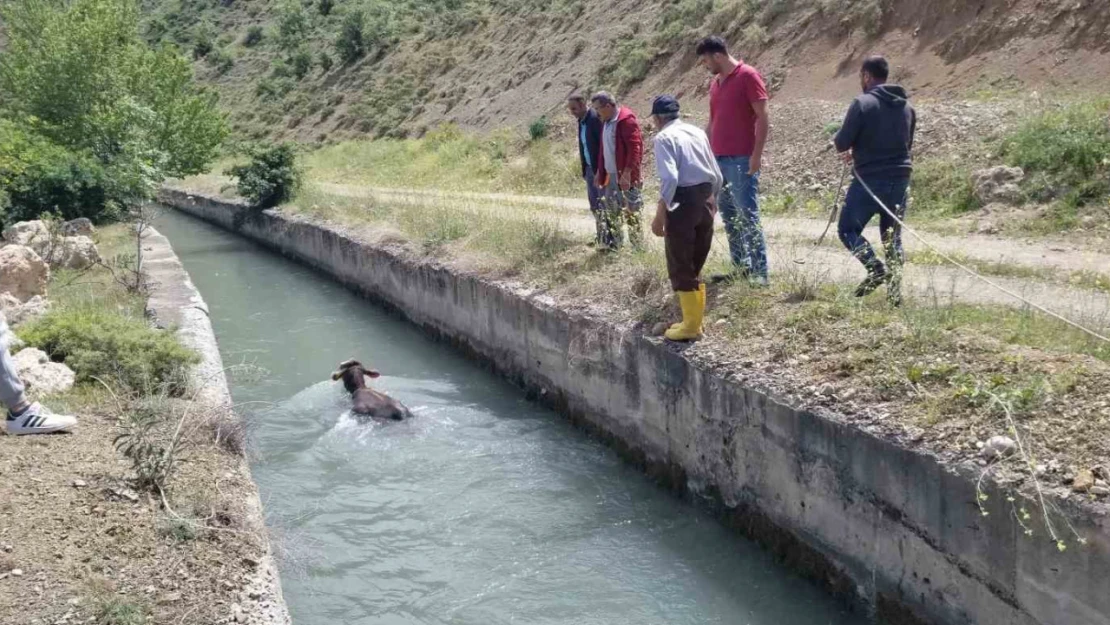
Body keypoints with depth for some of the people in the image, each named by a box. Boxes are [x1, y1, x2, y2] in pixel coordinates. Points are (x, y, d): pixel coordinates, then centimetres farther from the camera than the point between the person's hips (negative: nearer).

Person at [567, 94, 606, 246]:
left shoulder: (596, 118, -18)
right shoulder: (581, 120, 10)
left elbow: (603, 145, -20)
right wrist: (584, 168, 12)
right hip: (590, 168, 9)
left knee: (603, 203, -4)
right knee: (594, 204, 13)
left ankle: (609, 238, 2)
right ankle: (601, 236, 22)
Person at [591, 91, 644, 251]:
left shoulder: (626, 119, -15)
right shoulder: (606, 121, 13)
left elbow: (635, 147, -21)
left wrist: (628, 172, -24)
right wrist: (600, 171, 19)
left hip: (626, 176, -9)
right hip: (611, 175, 9)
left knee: (632, 211, -2)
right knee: (612, 211, 13)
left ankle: (638, 247, 5)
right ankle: (613, 245, 21)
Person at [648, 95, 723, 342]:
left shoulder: (664, 137, -8)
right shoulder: (697, 132, 13)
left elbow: (669, 178, -21)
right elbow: (717, 176, 14)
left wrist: (660, 214, -18)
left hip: (683, 204, -7)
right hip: (706, 201, 7)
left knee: (680, 268, 4)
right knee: (695, 266, 18)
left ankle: (691, 327, 7)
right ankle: (695, 321, 25)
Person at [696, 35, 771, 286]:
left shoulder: (748, 76, -6)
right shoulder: (715, 82, 16)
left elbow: (763, 117, -11)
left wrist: (757, 154, -17)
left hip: (741, 160, -8)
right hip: (718, 159, 8)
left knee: (748, 216, -8)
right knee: (728, 216, 9)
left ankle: (760, 273, -6)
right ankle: (741, 267, 15)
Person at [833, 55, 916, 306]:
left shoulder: (863, 104, -10)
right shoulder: (906, 106, 11)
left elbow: (842, 144, -10)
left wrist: (838, 138, 15)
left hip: (870, 179, -6)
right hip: (900, 179, 6)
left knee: (848, 228, 7)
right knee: (893, 236, 12)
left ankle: (875, 267, -13)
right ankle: (895, 288, 5)